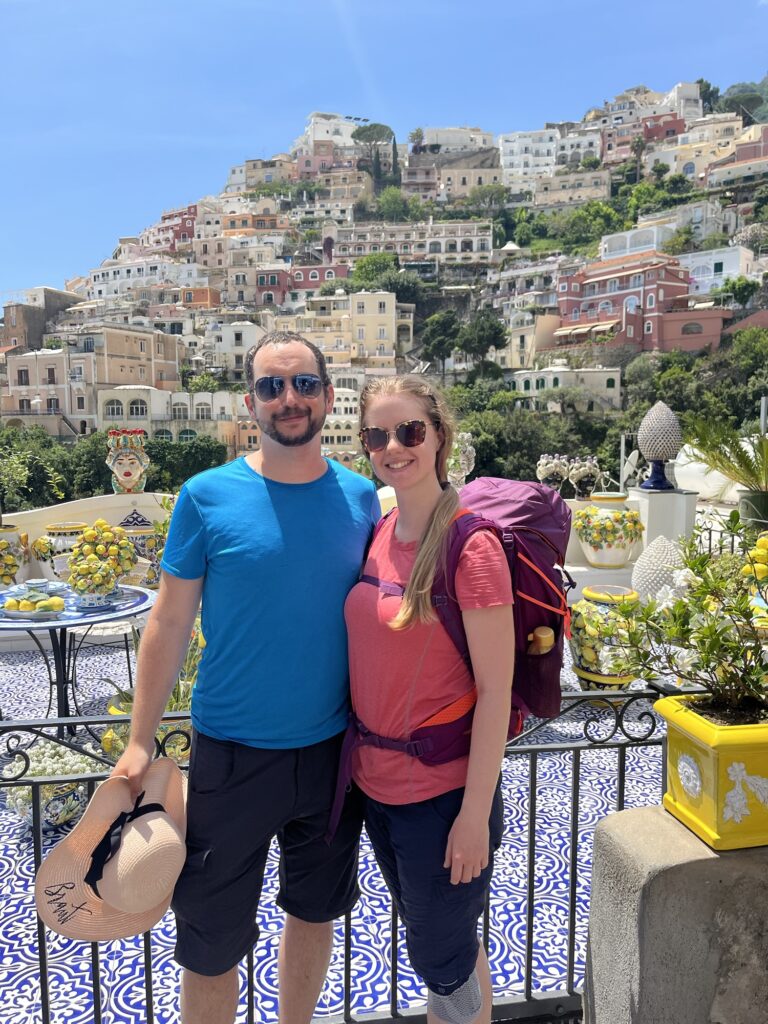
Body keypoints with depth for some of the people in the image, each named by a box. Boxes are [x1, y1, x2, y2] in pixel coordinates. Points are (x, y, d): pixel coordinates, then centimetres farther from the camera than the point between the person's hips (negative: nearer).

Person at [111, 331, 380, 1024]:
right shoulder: (208, 497, -10)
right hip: (232, 755, -2)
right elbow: (170, 622, -5)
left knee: (315, 911, 23)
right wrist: (141, 743, -5)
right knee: (211, 940, 12)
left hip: (333, 749, 3)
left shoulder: (360, 497, -2)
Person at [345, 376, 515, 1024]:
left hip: (442, 793, -6)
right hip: (377, 783, 7)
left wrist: (475, 814, -16)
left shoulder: (471, 545, -20)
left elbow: (495, 690, -18)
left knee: (443, 964, 15)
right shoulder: (378, 534, 1)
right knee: (430, 943, 27)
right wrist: (361, 760, 11)